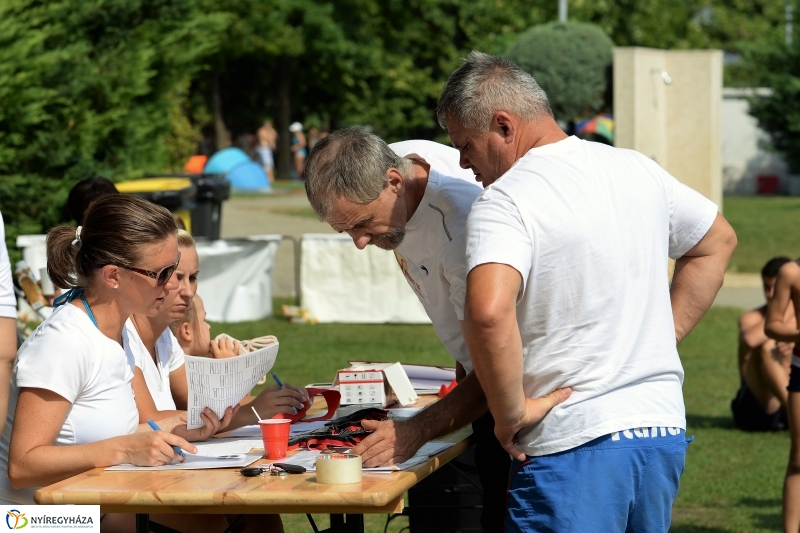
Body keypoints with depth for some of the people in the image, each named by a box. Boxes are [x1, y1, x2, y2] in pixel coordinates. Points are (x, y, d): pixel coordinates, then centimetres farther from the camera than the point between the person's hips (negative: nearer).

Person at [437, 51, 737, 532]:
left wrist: (510, 414, -18)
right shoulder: (638, 169, 10)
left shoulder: (505, 201, -13)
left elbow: (488, 313, -31)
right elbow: (717, 242, 26)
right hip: (665, 429, 7)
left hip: (575, 446, -7)